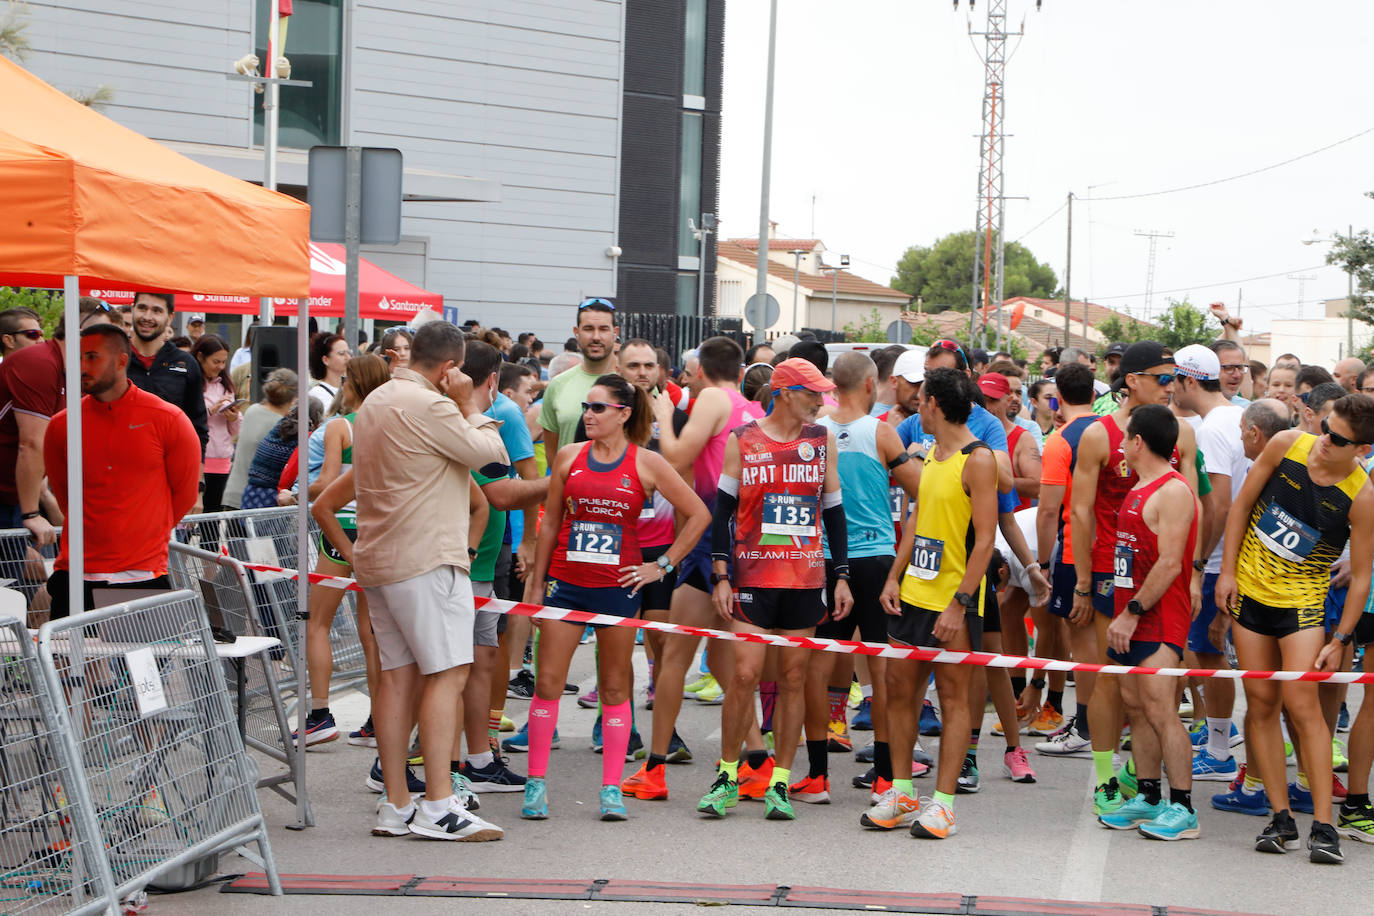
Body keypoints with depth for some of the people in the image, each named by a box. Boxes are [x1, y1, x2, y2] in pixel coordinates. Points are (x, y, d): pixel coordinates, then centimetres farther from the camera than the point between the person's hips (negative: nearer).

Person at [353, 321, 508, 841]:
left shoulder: (374, 402, 16)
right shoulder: (429, 406, -13)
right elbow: (492, 453, -9)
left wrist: (464, 419, 22)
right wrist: (468, 405, 2)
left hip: (378, 559, 10)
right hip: (425, 559, -9)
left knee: (398, 674, 9)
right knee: (447, 673, -9)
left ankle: (395, 806, 9)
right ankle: (438, 807, -13)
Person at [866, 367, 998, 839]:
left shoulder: (977, 459, -13)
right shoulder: (931, 455, 13)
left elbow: (984, 540, -16)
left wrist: (959, 603, -20)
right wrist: (894, 577, 10)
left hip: (953, 600, -8)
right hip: (913, 593, 8)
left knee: (953, 696, 0)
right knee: (899, 689, 9)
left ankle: (943, 802, 5)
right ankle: (900, 795, 18)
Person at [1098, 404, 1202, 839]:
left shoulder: (1173, 492, -13)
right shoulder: (1138, 489, 17)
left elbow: (1169, 564, -19)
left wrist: (1133, 612, -18)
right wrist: (1122, 614, 17)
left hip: (1159, 618, -10)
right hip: (1131, 619, 10)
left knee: (1160, 709, -12)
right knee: (1135, 706, 10)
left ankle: (1182, 808, -8)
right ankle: (1147, 799, 17)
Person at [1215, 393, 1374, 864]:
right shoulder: (1286, 445, -9)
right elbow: (1243, 503, 2)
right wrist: (1227, 570, -1)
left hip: (1302, 601, -3)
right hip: (1248, 590, 3)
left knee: (1302, 703, -12)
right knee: (1261, 702, 3)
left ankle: (1323, 825, -5)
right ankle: (1281, 817, 10)